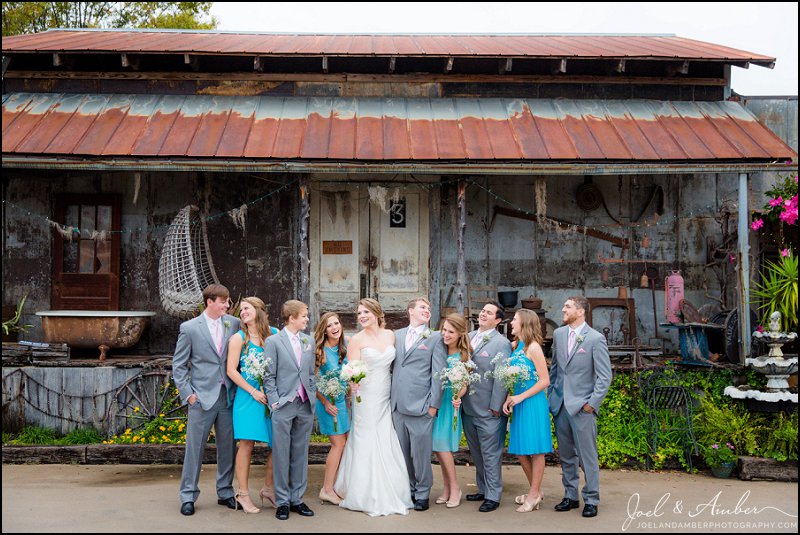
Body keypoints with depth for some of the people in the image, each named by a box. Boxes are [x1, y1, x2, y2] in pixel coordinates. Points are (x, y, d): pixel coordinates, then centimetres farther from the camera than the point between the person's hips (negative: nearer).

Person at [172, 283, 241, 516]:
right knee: (194, 447, 1)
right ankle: (188, 496, 11)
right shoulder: (189, 328, -3)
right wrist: (187, 393, -6)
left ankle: (225, 492, 23)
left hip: (227, 395, 3)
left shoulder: (233, 323, 5)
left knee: (227, 446, 10)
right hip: (202, 397, -3)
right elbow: (179, 365, 1)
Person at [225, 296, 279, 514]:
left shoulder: (275, 334, 6)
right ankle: (243, 494, 7)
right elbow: (231, 370, -4)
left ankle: (268, 488, 21)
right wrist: (254, 392, -9)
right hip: (247, 397, -3)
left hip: (273, 396, 3)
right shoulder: (239, 338, 0)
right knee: (246, 445, -3)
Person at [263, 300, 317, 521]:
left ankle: (297, 499, 18)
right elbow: (269, 377, -4)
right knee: (281, 455, 1)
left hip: (305, 406, 5)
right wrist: (274, 402, -10)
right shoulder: (273, 341, -3)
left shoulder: (309, 341, 11)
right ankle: (282, 501, 10)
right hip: (283, 406, -4)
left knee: (300, 454, 9)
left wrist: (313, 399, 9)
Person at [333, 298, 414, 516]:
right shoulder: (356, 340, -6)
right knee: (366, 445, 0)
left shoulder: (390, 335, 7)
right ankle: (369, 497, 9)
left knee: (387, 444, 6)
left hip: (386, 398, 4)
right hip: (365, 398, -4)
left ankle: (390, 494, 17)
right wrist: (354, 381, -31)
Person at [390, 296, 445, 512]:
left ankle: (422, 494, 12)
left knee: (420, 453, -2)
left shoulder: (435, 338, 1)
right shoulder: (397, 335, 13)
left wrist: (434, 404, -8)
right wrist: (390, 398, 9)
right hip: (398, 405, 4)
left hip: (420, 405, -4)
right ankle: (409, 490, 26)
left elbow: (438, 373, -3)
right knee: (403, 453, 12)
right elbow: (392, 367, 15)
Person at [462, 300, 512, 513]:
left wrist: (495, 407, -15)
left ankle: (493, 496, 10)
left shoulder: (501, 343, -11)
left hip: (488, 410, -7)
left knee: (490, 455, 1)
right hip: (468, 408, 7)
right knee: (477, 454, 17)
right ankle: (483, 489, 30)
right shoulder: (468, 337, 8)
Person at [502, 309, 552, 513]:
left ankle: (534, 495, 10)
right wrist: (508, 398, -2)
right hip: (519, 403, 8)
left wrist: (520, 397, -15)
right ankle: (535, 491, 25)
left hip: (533, 403, -8)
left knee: (535, 450, 1)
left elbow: (545, 381, -13)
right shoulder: (515, 347, 9)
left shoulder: (533, 348, -12)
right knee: (520, 450, 12)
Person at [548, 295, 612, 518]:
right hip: (560, 405, 6)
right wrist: (551, 395, 13)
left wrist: (592, 403, -11)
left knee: (588, 456, 0)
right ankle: (570, 496, 24)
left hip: (582, 407, -5)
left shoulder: (595, 339, -9)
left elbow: (605, 376, -8)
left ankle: (591, 500, 11)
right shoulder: (559, 334, 8)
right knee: (566, 455, 13)